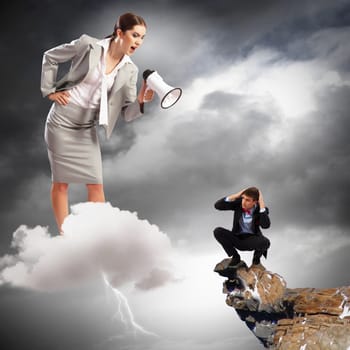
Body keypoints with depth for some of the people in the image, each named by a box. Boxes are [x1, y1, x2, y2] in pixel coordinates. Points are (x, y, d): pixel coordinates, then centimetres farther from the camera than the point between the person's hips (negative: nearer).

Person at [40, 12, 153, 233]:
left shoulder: (130, 71, -2)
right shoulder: (89, 45, -12)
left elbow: (127, 113, -3)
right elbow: (50, 57, 1)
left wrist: (141, 101, -22)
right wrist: (49, 90, -3)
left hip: (87, 128, 3)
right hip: (61, 122, -3)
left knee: (96, 184, -2)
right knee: (61, 182, 1)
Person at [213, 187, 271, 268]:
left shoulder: (260, 209, -14)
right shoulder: (238, 203, -9)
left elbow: (265, 225, -33)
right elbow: (217, 206, -14)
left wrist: (262, 206, -31)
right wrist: (234, 196, -24)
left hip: (252, 240, -2)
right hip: (237, 238, 2)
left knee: (265, 242, -36)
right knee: (218, 231, -23)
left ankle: (257, 256, 3)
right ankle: (235, 257, -6)